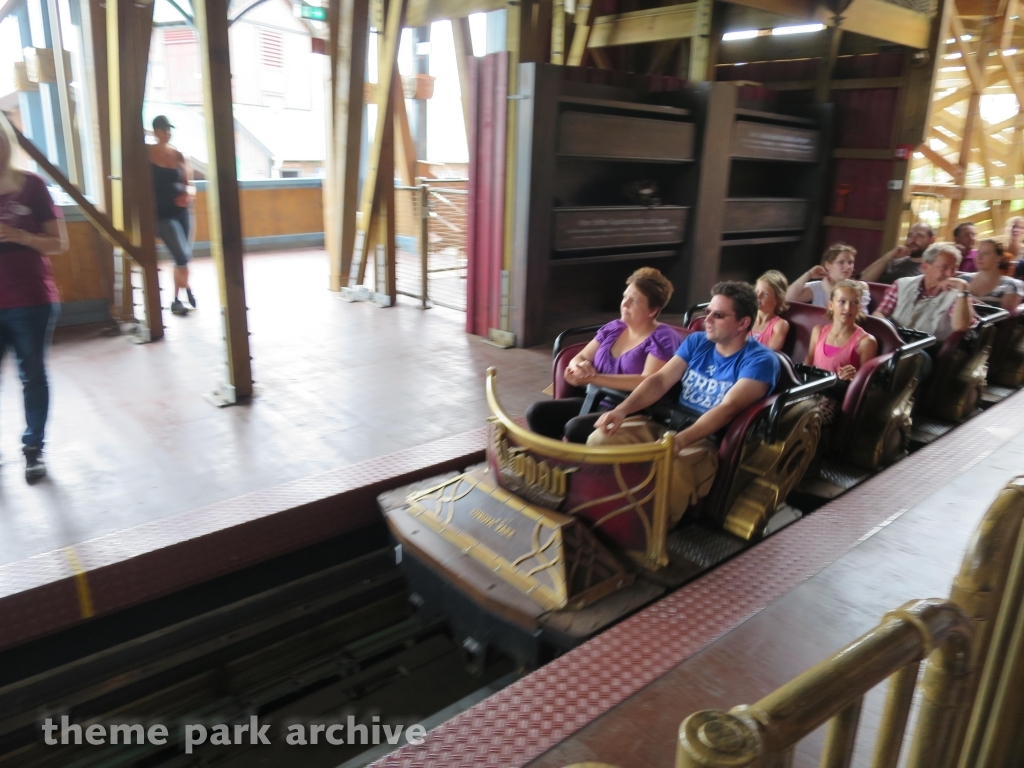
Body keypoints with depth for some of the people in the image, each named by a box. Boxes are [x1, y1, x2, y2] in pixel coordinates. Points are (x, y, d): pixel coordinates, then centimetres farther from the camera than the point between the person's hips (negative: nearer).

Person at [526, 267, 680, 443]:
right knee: (537, 412, -10)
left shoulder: (663, 339, -8)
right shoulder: (613, 328, 12)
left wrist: (592, 378, -24)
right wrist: (580, 369, -13)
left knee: (575, 427, -31)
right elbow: (578, 359, 14)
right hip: (594, 402, 7)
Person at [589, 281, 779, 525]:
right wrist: (622, 409, -17)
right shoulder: (696, 342, 11)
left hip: (709, 441, -6)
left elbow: (727, 409, -22)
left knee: (667, 474, -39)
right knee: (599, 439, -17)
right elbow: (660, 381, 2)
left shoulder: (760, 360, -8)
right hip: (666, 424, 6)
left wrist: (680, 440, -37)